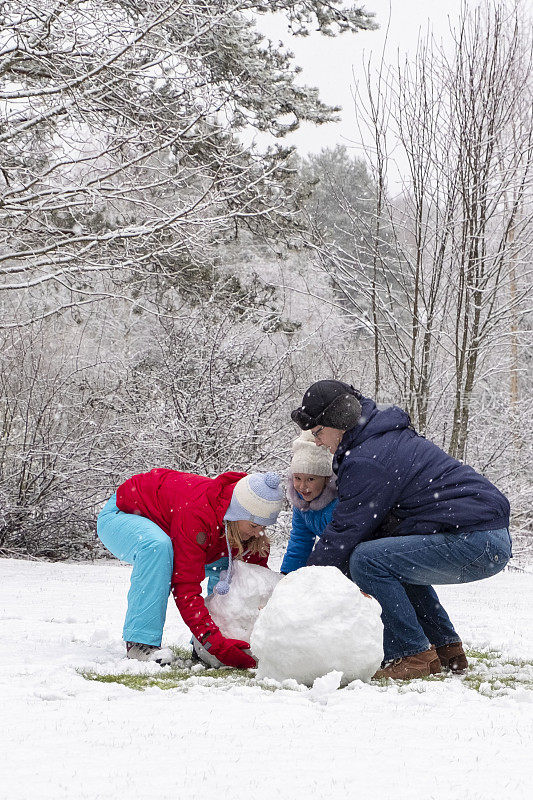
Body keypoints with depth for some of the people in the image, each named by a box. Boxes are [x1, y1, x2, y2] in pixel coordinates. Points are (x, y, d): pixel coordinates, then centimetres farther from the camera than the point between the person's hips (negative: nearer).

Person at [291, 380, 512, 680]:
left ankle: (413, 654, -11)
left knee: (366, 560, -17)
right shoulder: (390, 437, 20)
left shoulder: (368, 459, -12)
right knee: (397, 559, 32)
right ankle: (447, 650, 25)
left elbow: (346, 532, -11)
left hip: (475, 542, -11)